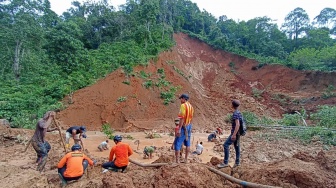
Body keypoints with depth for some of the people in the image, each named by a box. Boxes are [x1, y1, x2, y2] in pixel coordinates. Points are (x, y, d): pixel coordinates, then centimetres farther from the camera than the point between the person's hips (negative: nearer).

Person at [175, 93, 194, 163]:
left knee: (178, 143, -2)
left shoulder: (183, 105, -15)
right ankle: (186, 159, 22)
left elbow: (182, 118, -21)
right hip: (189, 126, 9)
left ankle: (177, 160, 0)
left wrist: (179, 129, -21)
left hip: (183, 126, -9)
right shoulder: (190, 106, 10)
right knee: (187, 143, 13)